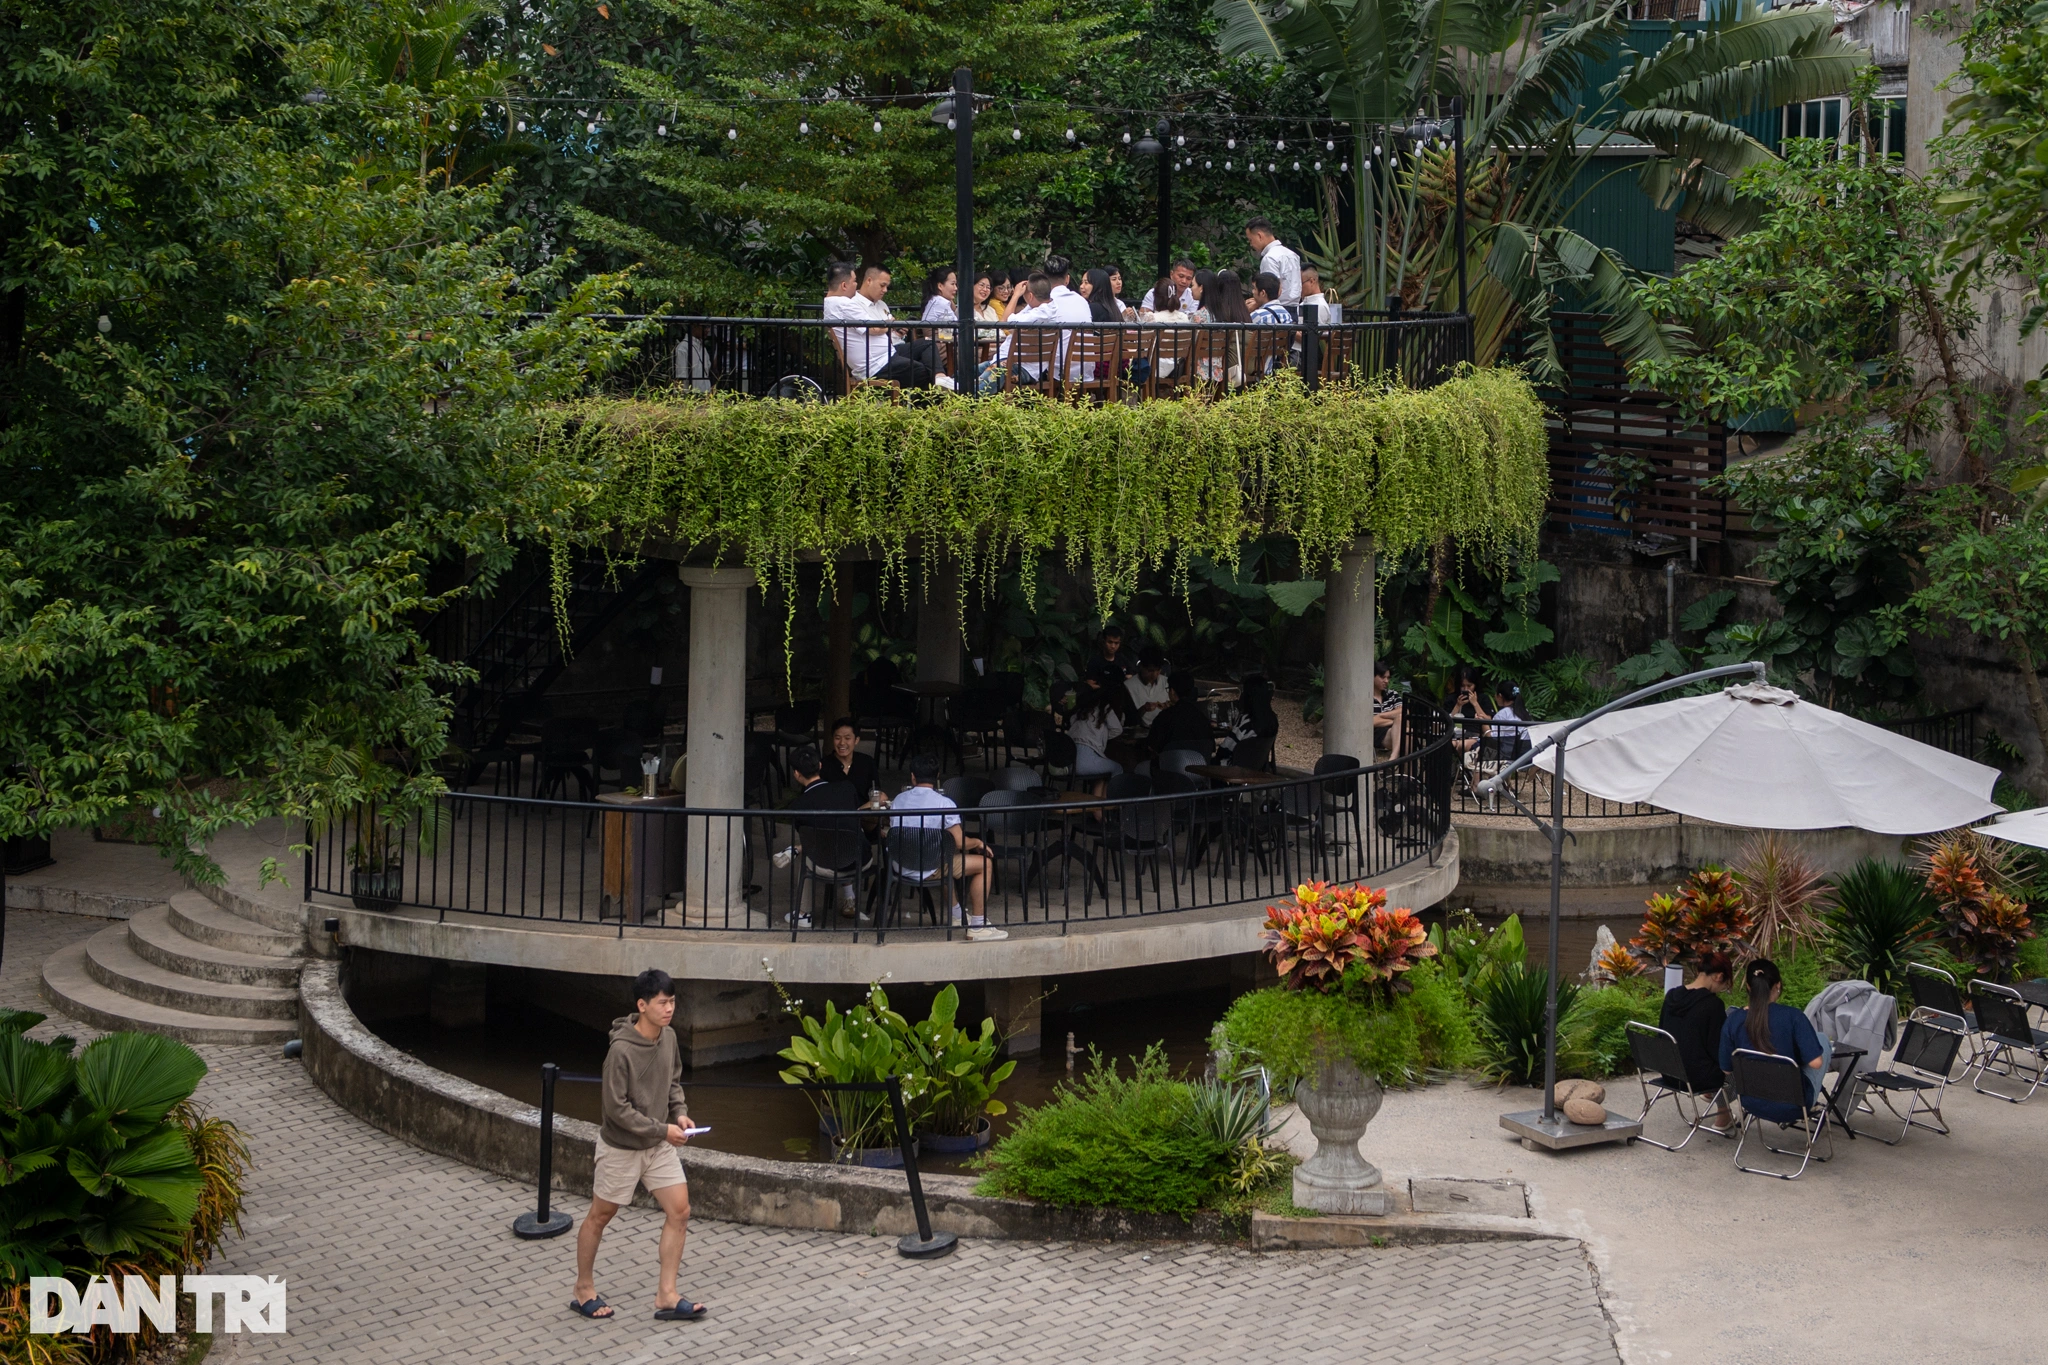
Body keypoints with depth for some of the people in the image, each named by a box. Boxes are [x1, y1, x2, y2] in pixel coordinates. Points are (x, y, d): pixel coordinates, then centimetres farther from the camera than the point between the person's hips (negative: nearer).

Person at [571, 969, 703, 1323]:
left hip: (659, 1146, 6)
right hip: (621, 1147, -6)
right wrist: (662, 1129, -22)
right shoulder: (621, 1050, -27)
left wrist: (680, 1112, -6)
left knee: (679, 1212, -1)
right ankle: (584, 1290, 28)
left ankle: (666, 1295, 6)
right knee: (600, 1216, 11)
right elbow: (615, 1108, -24)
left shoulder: (669, 1038, -6)